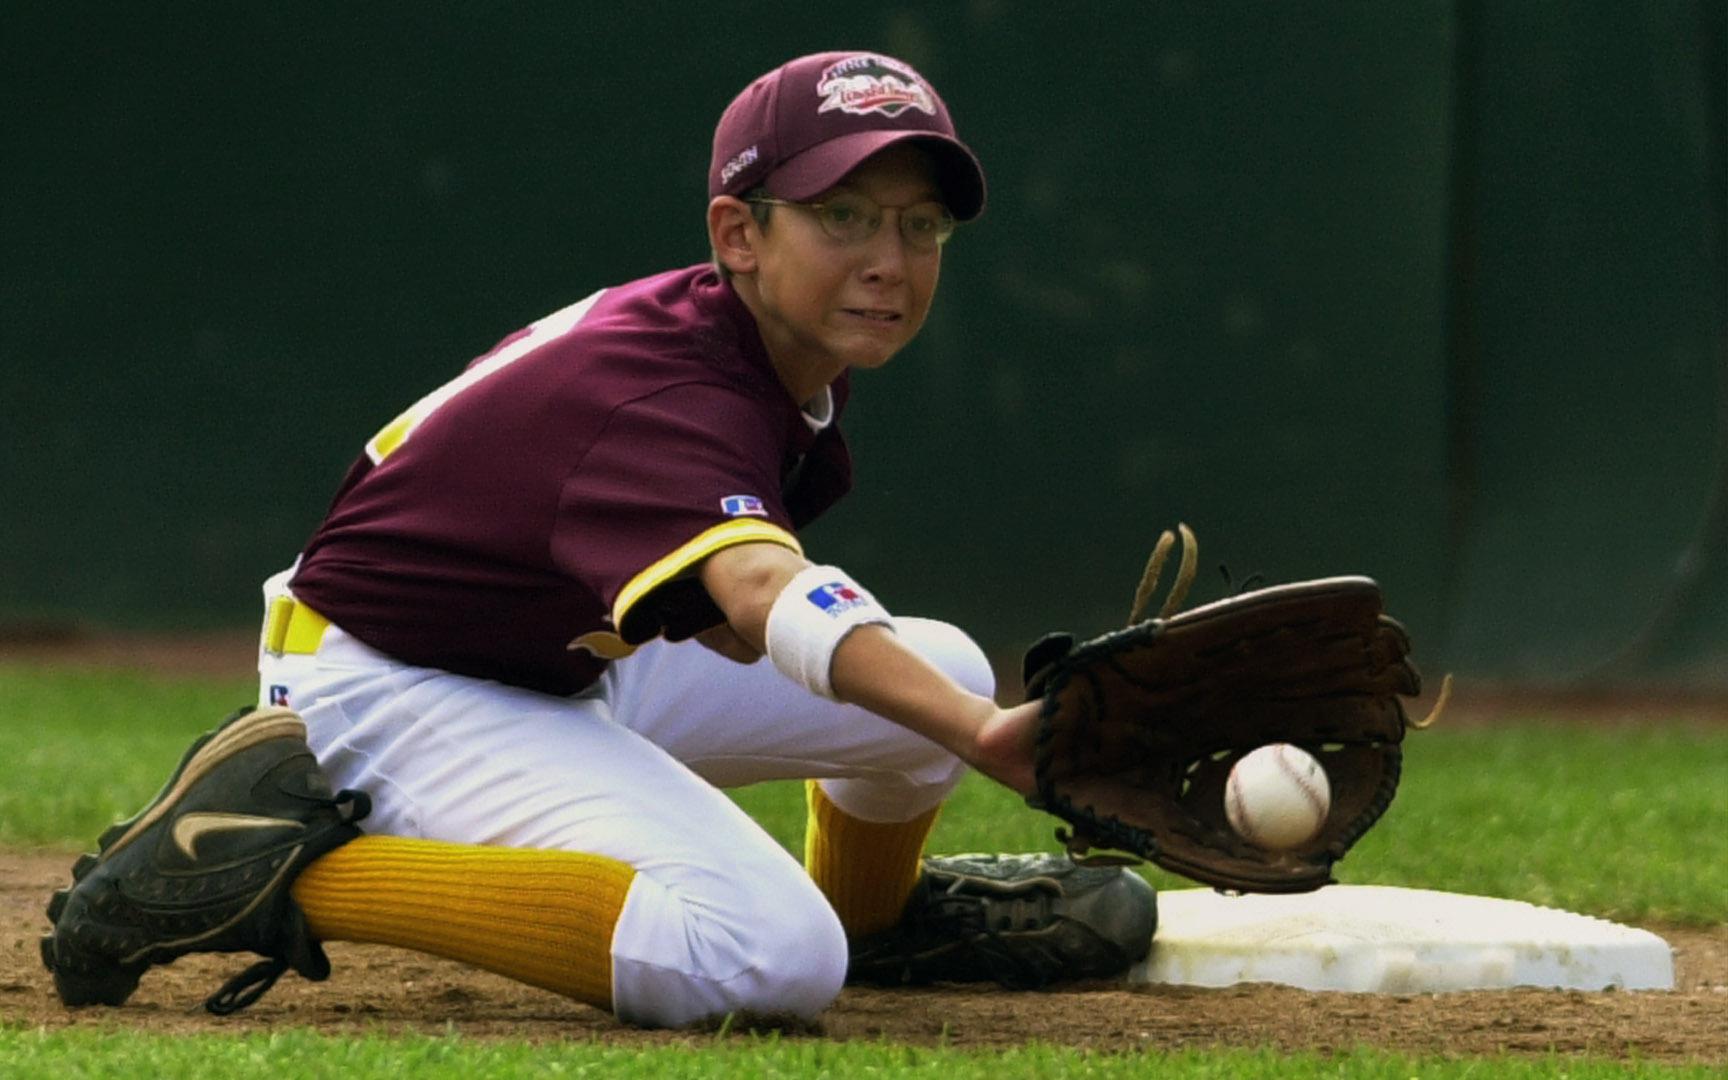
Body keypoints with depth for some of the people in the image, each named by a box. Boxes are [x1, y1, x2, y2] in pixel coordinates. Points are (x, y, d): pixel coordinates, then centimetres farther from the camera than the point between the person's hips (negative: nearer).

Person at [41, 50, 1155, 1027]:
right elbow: (770, 601, -51)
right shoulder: (658, 397, -31)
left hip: (568, 662, 10)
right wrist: (981, 733, -67)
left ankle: (873, 913, 35)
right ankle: (297, 868, -18)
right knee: (767, 954, -31)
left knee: (942, 667, 3)